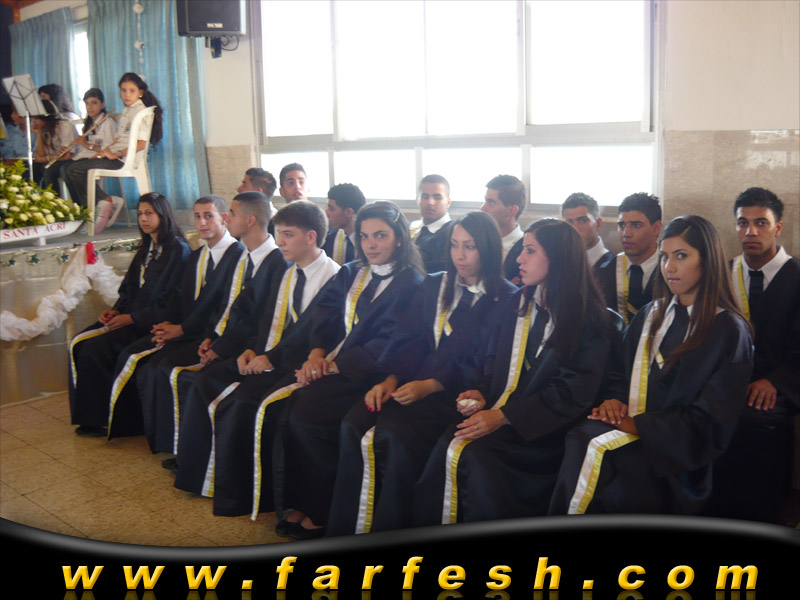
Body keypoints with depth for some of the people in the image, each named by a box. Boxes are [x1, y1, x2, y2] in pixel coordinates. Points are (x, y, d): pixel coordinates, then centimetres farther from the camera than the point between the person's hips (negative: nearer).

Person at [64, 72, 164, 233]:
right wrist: (105, 150, 6)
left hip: (125, 160, -10)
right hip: (116, 156, 10)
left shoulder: (140, 110, -10)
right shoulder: (127, 111, 20)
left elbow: (141, 143, -21)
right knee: (69, 169, 5)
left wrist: (117, 154, -19)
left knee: (75, 170, -16)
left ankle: (106, 201, -8)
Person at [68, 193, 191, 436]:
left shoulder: (178, 250, -11)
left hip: (152, 321, -8)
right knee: (79, 343, -8)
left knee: (95, 349, -21)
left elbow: (168, 300, -16)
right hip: (129, 315, 9)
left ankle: (101, 419, -6)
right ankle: (87, 414, -2)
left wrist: (131, 318, -18)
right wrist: (115, 310, 1)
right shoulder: (147, 248, 17)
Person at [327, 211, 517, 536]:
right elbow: (408, 340, 12)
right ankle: (345, 530, -11)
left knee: (396, 436, -31)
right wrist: (390, 380, -7)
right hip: (412, 383, 5)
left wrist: (430, 385, -17)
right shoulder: (433, 286, 19)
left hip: (457, 391, -5)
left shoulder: (506, 299, 1)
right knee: (353, 426, -21)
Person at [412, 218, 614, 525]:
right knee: (446, 446, -23)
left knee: (474, 455, -29)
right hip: (495, 412, 5)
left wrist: (504, 416, -17)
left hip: (545, 428, -5)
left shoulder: (590, 319, -4)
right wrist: (482, 393, -2)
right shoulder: (517, 302, 15)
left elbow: (573, 392, -10)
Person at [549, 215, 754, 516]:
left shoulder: (729, 331, -3)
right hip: (630, 428, 5)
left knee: (589, 443, -34)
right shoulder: (650, 315, 17)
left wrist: (637, 424, -14)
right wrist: (614, 402, -4)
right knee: (580, 439, -30)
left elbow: (708, 423, -9)